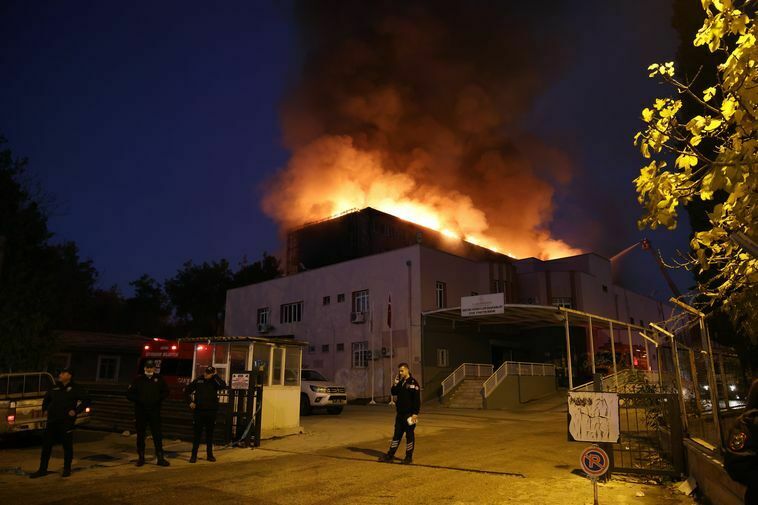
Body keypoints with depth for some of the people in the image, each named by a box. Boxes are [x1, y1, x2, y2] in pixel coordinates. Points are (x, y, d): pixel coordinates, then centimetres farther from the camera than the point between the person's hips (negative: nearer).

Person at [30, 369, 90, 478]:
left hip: (66, 422, -5)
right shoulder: (55, 388, 11)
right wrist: (45, 409, 15)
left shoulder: (76, 388, -4)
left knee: (67, 446, 4)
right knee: (46, 446, 8)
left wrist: (76, 411, -14)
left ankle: (67, 469, 16)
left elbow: (86, 400, -7)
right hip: (52, 422, 5)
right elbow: (46, 398, 29)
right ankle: (42, 469, 19)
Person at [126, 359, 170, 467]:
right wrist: (138, 400, -10)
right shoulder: (139, 379, 0)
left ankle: (160, 458, 4)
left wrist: (158, 399, -4)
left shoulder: (159, 378, 3)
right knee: (140, 435, 8)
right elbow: (129, 394, 3)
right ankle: (141, 457, 21)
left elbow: (166, 392, 11)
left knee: (157, 435, 0)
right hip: (140, 411, 0)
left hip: (154, 411, 0)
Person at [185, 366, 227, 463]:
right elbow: (187, 391, 12)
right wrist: (190, 402, 1)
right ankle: (194, 455, 10)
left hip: (211, 411, 0)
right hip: (198, 411, 0)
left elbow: (223, 385, -23)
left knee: (210, 434, 10)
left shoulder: (215, 381, -2)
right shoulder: (198, 380, 1)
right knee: (197, 434, 3)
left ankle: (209, 455, 20)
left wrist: (215, 375, -18)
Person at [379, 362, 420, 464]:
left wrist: (415, 413, -19)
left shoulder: (413, 383, -11)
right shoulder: (400, 382, 10)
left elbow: (417, 400, -14)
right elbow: (393, 393, 9)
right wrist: (396, 383, -5)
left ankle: (409, 457, 12)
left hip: (409, 414, -6)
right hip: (400, 413, 6)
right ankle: (390, 455, 17)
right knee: (397, 434, 11)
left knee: (409, 435, 2)